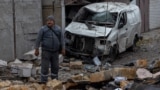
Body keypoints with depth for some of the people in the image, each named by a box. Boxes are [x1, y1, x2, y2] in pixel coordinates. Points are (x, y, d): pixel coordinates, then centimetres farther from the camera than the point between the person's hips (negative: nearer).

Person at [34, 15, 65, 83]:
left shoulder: (58, 29, 3)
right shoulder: (43, 29, -6)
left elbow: (61, 39, 5)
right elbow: (38, 39, -5)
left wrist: (63, 49, 0)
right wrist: (36, 49, -8)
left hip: (55, 52, 3)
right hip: (46, 51, -3)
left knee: (55, 67, 9)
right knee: (45, 67, -3)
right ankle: (43, 82, 5)